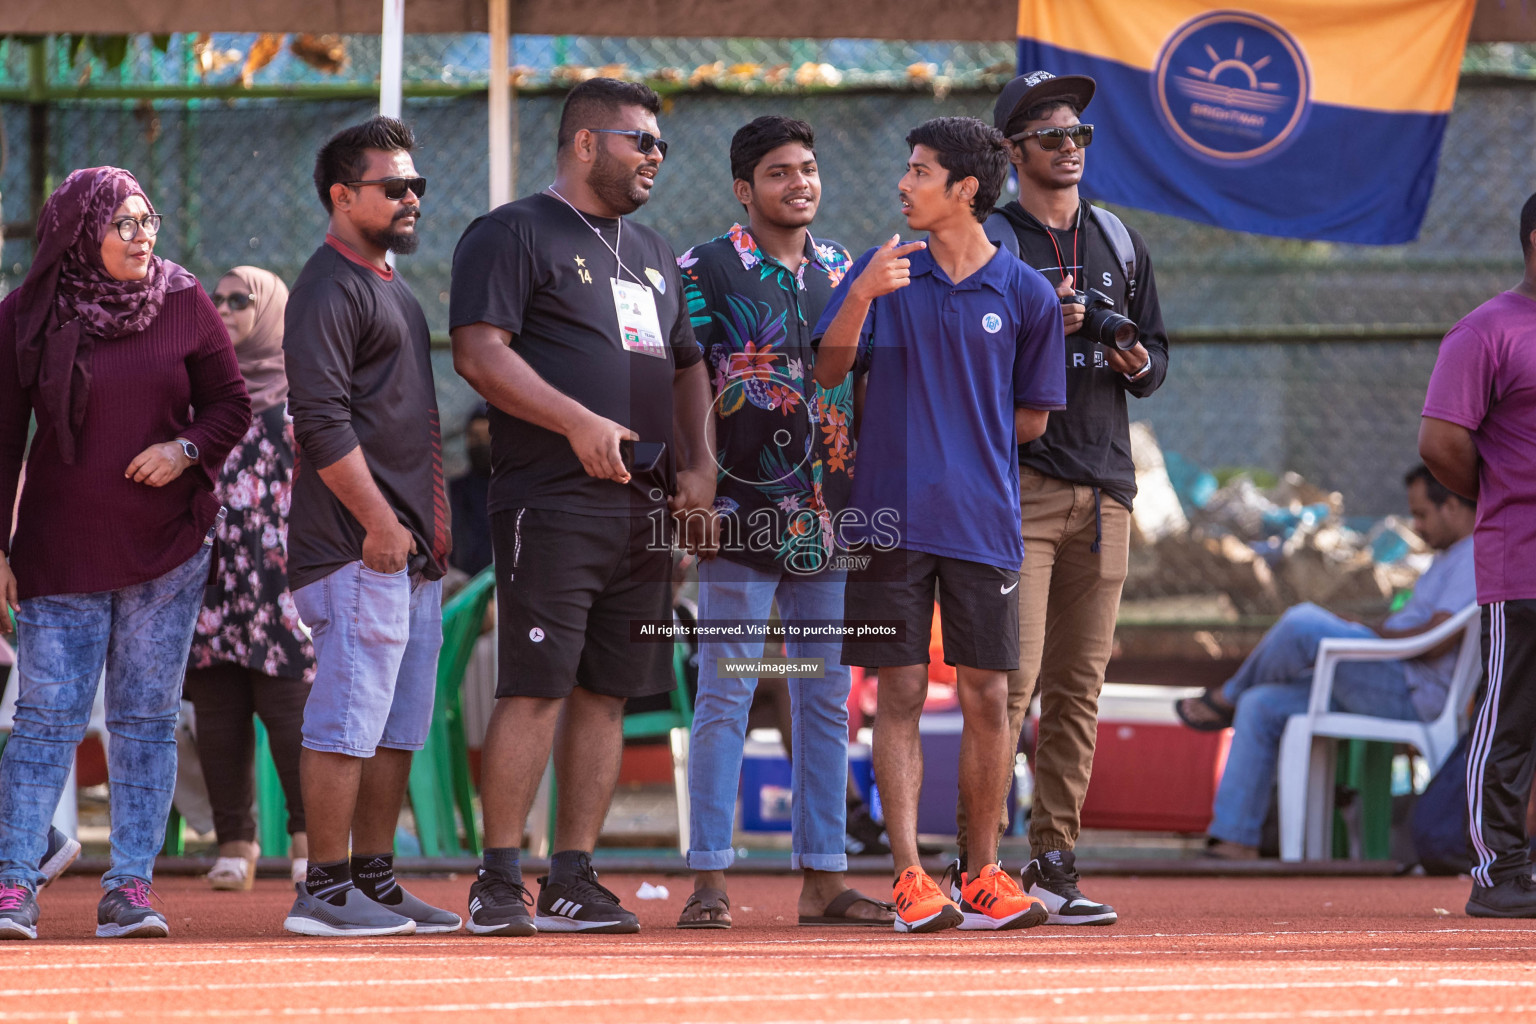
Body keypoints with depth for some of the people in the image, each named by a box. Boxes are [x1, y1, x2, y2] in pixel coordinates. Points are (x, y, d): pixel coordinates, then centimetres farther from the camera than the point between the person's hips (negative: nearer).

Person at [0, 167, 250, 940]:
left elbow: (230, 403, 10)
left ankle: (130, 887, 5)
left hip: (166, 552, 2)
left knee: (146, 718, 3)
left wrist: (188, 448, -12)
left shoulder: (184, 306, 3)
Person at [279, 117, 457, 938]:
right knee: (350, 714, -10)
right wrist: (378, 523, -20)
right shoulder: (328, 288, -9)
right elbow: (322, 423, -17)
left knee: (399, 722, 11)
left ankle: (374, 880, 15)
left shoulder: (388, 285, 22)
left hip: (411, 550, 10)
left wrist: (427, 530, 17)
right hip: (360, 546, -10)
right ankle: (325, 891, -10)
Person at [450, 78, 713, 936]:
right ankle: (500, 883, -8)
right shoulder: (514, 235, -2)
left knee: (609, 693, 6)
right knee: (537, 688, -11)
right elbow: (479, 352, -13)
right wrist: (578, 421, -22)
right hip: (553, 503, -8)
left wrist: (698, 462, 10)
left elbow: (685, 365, 27)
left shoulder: (652, 253, 23)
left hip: (644, 506, 8)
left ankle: (573, 880, 9)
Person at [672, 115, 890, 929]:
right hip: (745, 512, -5)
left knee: (827, 700, 6)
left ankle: (822, 876, 11)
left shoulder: (845, 272, 15)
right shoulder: (704, 272, 0)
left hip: (832, 517, 5)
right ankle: (709, 879, -4)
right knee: (725, 695, -6)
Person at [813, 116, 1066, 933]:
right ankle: (910, 880, -1)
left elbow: (1031, 418, 11)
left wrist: (956, 432, 7)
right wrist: (860, 298, -17)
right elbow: (830, 371, -2)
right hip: (891, 516, 0)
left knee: (986, 696, 2)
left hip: (983, 521, 0)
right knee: (899, 694, -2)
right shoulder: (883, 269, 7)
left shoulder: (1025, 294, 4)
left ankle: (984, 878, 10)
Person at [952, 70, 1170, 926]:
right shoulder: (987, 243, 0)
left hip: (1106, 488, 6)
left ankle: (1054, 865, 7)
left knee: (1079, 686, 4)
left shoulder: (1121, 242, 18)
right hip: (1021, 480, -6)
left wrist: (1138, 363, -3)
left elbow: (1157, 353, 20)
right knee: (1012, 677, -12)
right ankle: (973, 863, -10)